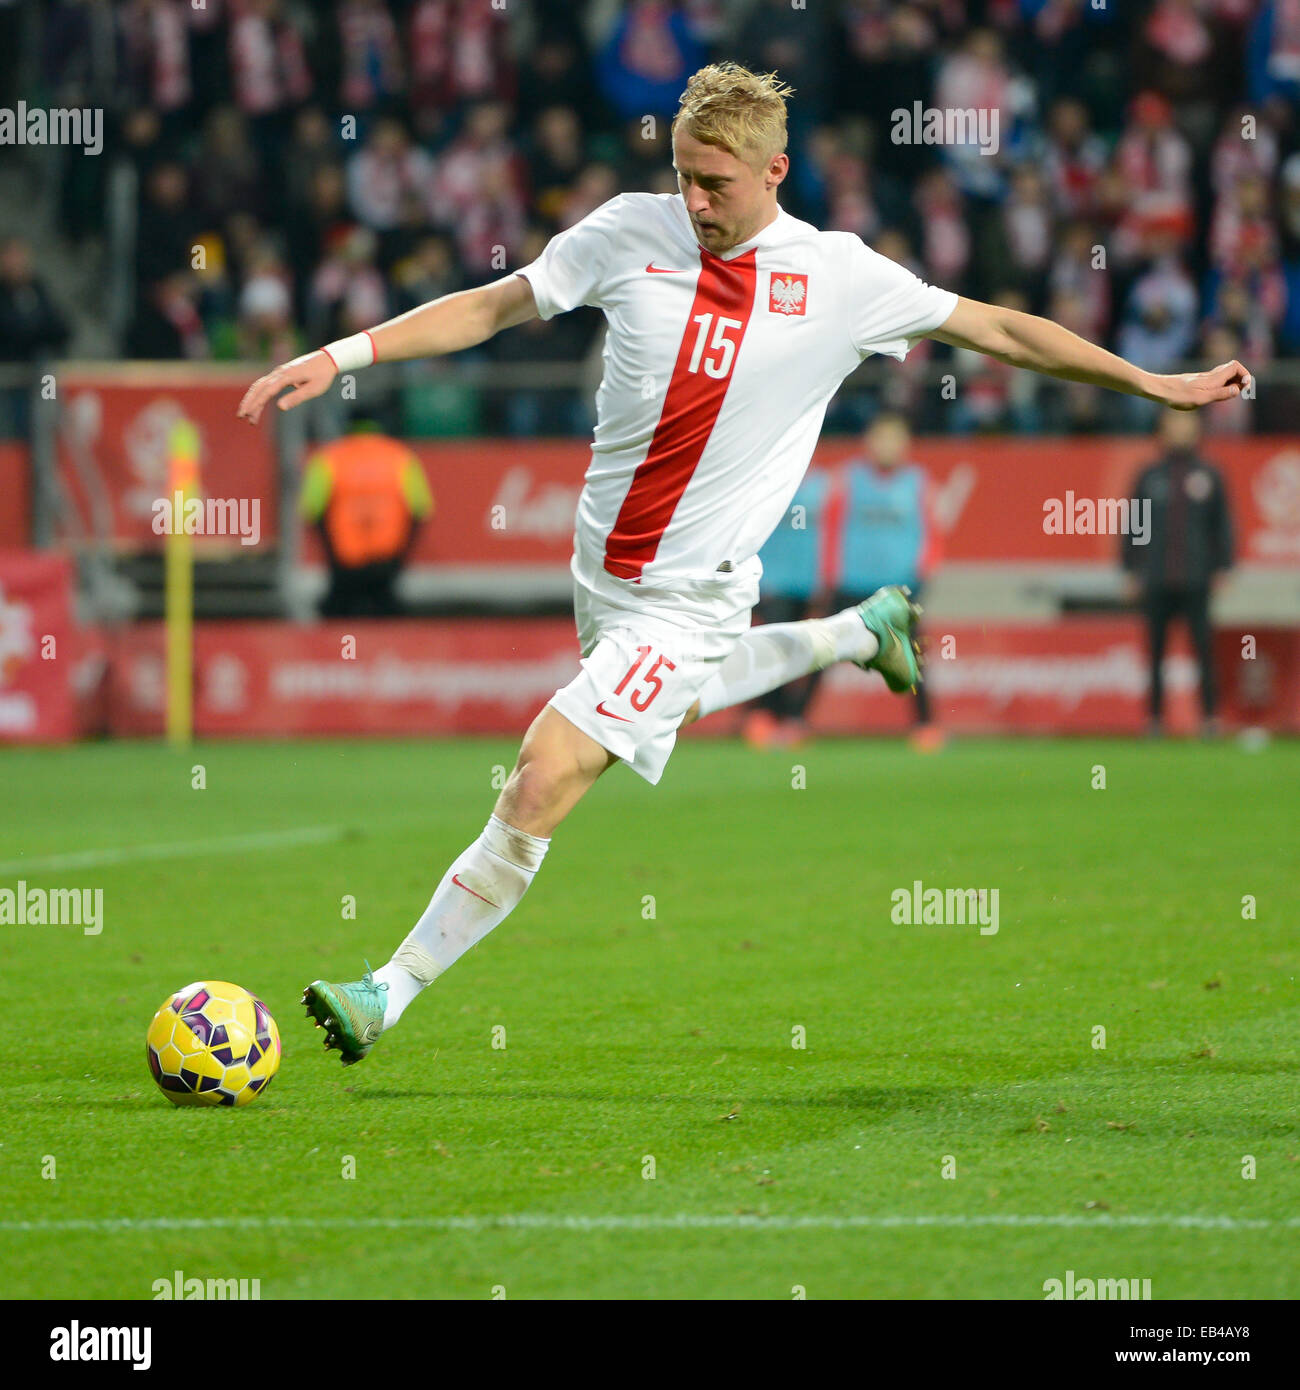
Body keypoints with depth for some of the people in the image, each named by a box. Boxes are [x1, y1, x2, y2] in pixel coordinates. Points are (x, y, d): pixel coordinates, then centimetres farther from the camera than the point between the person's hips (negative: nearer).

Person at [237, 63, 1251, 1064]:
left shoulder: (840, 278, -10)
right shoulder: (630, 231, -5)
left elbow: (998, 328, 0)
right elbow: (492, 307, 3)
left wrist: (1157, 386, 2)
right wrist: (339, 356, -6)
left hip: (689, 596, -5)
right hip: (602, 565, 5)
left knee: (539, 789, -15)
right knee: (670, 700, 33)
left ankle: (388, 996, -7)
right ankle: (861, 632, 55)